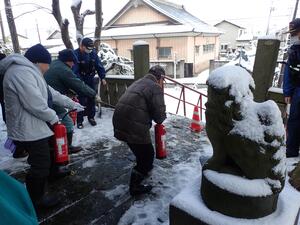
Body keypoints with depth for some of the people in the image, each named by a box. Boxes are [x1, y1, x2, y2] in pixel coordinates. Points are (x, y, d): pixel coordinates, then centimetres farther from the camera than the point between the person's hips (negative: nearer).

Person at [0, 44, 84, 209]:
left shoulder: (29, 71, 14)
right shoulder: (22, 72, -23)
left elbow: (50, 93, 18)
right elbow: (36, 104, -29)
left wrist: (71, 104, 20)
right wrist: (53, 117, -12)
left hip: (32, 128, 11)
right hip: (30, 131, -11)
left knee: (42, 161, 25)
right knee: (40, 166, 3)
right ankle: (35, 201, 23)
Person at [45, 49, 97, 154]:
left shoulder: (53, 65, 13)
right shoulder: (63, 69, -17)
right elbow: (79, 85, -18)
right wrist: (94, 94, -10)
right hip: (53, 103, -10)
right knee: (68, 123, 4)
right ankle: (67, 148, 17)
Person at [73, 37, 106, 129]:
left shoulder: (93, 53, -4)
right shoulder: (76, 54, -17)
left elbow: (99, 65, 3)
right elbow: (75, 71, -20)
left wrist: (102, 77, -3)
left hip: (90, 80, 5)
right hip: (80, 81, -4)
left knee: (92, 99, 10)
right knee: (81, 100, -5)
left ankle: (91, 117, 26)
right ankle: (79, 120, 7)